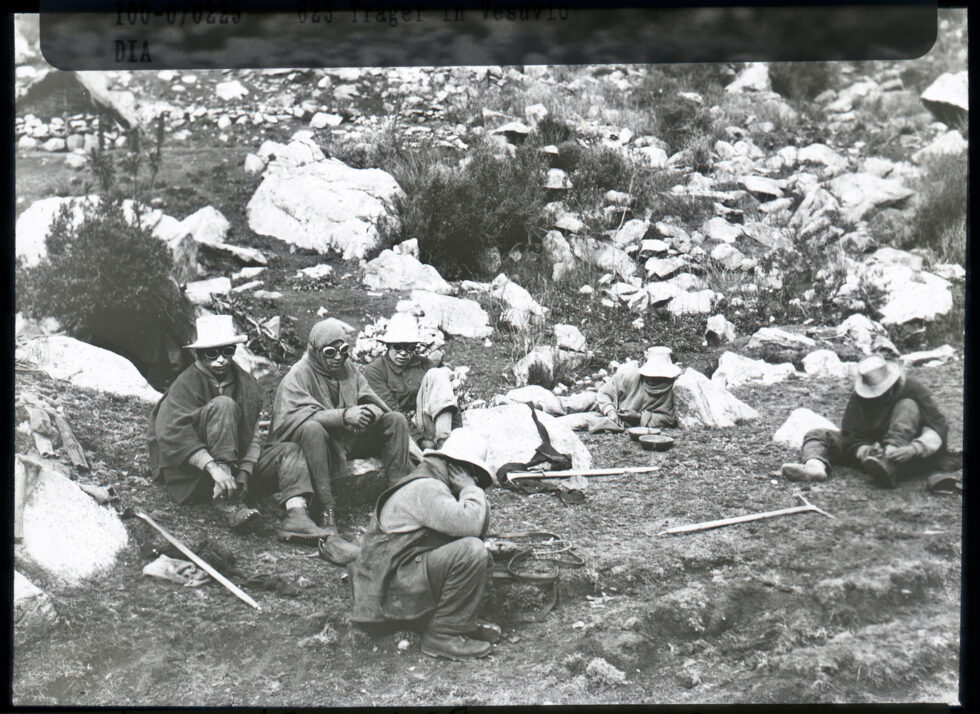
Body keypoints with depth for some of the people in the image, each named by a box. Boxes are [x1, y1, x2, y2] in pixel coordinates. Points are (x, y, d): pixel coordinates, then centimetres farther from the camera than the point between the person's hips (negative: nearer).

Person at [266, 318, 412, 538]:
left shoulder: (349, 370, 12)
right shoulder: (298, 375, -8)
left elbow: (373, 403, 7)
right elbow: (294, 416, -25)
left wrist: (372, 412, -22)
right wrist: (344, 416, -35)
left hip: (349, 440, 6)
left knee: (396, 421, -6)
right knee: (313, 428, -40)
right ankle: (327, 510, -40)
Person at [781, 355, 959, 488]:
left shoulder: (912, 390, -14)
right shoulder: (858, 398, -8)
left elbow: (938, 429, -22)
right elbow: (853, 438, -13)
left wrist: (914, 449, -42)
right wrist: (865, 452, -37)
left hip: (902, 451, -3)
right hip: (869, 446, 3)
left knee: (908, 406, -26)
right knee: (815, 435, -9)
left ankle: (889, 466, -49)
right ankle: (816, 466, -48)